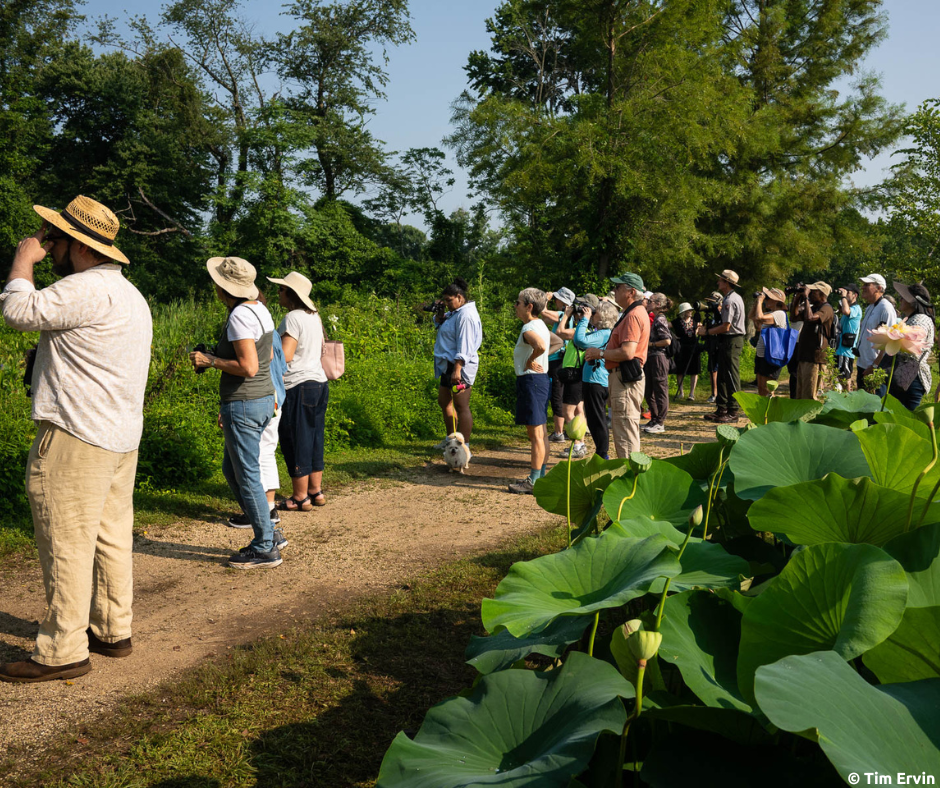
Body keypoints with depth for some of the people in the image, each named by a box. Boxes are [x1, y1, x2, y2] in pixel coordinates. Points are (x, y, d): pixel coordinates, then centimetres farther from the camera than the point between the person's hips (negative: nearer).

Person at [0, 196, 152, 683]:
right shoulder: (130, 295, 19)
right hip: (121, 435, 10)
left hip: (76, 436, -10)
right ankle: (113, 631, 22)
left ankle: (62, 651, 4)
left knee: (66, 543, -4)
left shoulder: (88, 287, -15)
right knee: (111, 537, 14)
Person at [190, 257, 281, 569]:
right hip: (263, 399, 10)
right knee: (231, 469, 20)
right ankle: (268, 533, 25)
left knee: (247, 475, 0)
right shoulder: (260, 310, 12)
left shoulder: (239, 316, -18)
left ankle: (265, 549, 9)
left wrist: (210, 361, -12)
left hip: (243, 405, -10)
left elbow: (248, 367, -25)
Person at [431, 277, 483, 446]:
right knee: (444, 401, 20)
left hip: (460, 366, -11)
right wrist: (439, 316, 2)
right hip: (449, 365, 11)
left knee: (461, 407, -8)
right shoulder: (454, 312, 15)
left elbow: (465, 345, -23)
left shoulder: (466, 315, -17)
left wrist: (457, 369, -28)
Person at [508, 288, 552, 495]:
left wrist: (530, 361, -20)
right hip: (542, 379, 11)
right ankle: (541, 476, 23)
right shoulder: (541, 325, 14)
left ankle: (533, 482, -3)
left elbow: (541, 346, -39)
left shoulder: (529, 328, -17)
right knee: (541, 433, 15)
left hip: (531, 380, -11)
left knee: (535, 434, -7)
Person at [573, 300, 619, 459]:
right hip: (600, 382, 11)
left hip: (596, 382, -11)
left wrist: (585, 319, -18)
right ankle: (603, 453, 27)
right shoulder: (603, 333, 14)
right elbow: (580, 343, 21)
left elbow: (580, 341, -30)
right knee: (598, 420, 18)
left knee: (596, 420, -4)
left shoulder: (603, 334, -18)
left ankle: (603, 454, 2)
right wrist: (584, 320, 13)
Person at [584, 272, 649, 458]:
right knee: (620, 429, 19)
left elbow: (627, 352, -26)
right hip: (622, 377, 11)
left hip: (625, 379, -11)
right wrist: (601, 353, 10)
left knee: (625, 431, -7)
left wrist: (600, 353, -14)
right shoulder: (631, 313, 18)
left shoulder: (633, 315, -17)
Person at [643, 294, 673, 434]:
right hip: (651, 359, 10)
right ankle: (654, 420, 23)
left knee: (660, 391, -2)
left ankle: (660, 423, 4)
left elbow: (667, 340, -21)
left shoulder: (660, 320, -13)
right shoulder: (654, 319, 14)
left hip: (659, 358, -10)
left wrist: (650, 344, -15)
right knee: (649, 392, 14)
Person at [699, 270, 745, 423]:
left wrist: (707, 332, -11)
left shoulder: (730, 301, -17)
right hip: (727, 341, 11)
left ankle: (733, 413, -4)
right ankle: (721, 409, 19)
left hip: (731, 341, -11)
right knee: (722, 375, 14)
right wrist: (708, 329, 16)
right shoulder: (735, 297, 16)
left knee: (731, 377, -7)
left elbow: (725, 327, -21)